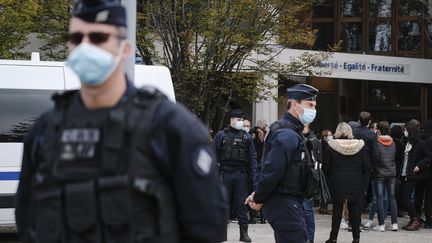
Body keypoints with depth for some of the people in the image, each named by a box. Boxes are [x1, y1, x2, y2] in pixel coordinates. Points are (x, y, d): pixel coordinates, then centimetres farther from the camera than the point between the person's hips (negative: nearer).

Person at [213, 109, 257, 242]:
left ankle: (244, 232, 4)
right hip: (225, 173, -1)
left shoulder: (246, 137, 10)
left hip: (241, 174, 2)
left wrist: (253, 175, -2)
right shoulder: (221, 135, 3)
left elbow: (252, 156, 8)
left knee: (241, 203, 2)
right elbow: (215, 155, 0)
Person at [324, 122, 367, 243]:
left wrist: (331, 177, 11)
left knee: (337, 210, 4)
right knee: (354, 210, 8)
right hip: (355, 183, 1)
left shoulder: (332, 147, -8)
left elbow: (326, 166, -5)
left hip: (337, 183, -1)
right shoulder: (359, 145, -3)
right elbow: (365, 166, 0)